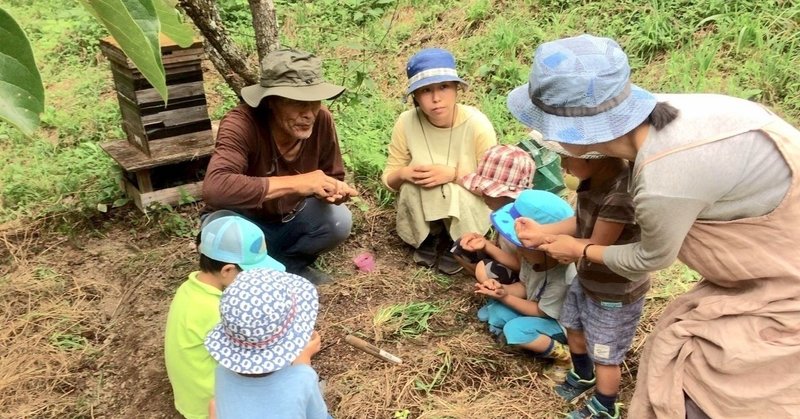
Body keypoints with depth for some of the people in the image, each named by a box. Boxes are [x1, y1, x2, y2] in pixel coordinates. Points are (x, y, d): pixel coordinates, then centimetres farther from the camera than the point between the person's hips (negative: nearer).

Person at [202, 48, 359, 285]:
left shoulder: (322, 119, -19)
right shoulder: (241, 124, -33)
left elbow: (333, 176, -2)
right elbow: (214, 188, -49)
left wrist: (334, 190, -28)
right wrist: (294, 182, -48)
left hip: (288, 218, 4)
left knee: (339, 221, -23)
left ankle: (286, 262, 6)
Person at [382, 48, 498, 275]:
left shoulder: (476, 124, -24)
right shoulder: (406, 123, -17)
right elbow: (389, 179, -5)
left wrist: (453, 174, -32)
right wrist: (403, 173, -28)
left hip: (469, 207, -2)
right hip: (424, 210, 2)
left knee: (455, 194, -32)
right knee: (413, 182, -27)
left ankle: (455, 244, 2)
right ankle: (428, 238, 3)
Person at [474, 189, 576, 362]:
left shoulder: (561, 278, -35)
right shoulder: (532, 257, -15)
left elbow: (541, 312, -22)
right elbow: (524, 286, 1)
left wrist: (506, 298, -23)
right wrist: (503, 289, -20)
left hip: (560, 323, -7)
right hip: (537, 308, 7)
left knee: (515, 330, -28)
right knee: (496, 313, -9)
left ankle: (557, 351, -9)